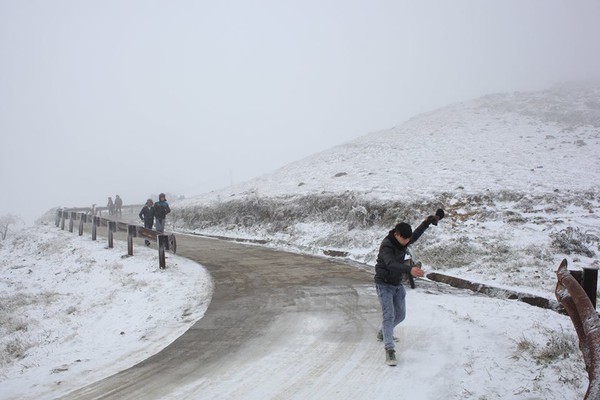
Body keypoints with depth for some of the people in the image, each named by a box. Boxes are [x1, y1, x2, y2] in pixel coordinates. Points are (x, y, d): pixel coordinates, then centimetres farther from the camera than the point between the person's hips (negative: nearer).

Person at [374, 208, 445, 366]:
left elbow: (416, 234, 18)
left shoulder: (403, 241, -4)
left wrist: (429, 221, 16)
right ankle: (389, 350, -19)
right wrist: (409, 269, -61)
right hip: (384, 284, -8)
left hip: (398, 284, 8)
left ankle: (383, 333, 39)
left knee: (400, 315, 15)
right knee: (389, 315, -17)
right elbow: (391, 264, -46)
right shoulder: (386, 246, -28)